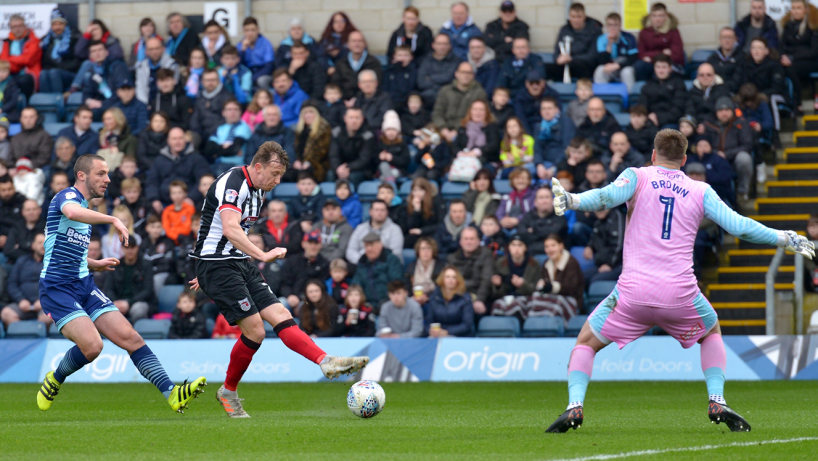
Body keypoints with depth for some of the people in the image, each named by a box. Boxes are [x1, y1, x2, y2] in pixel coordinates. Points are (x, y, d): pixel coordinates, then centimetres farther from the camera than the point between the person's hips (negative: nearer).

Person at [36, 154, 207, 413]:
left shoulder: (85, 208, 20)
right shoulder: (67, 196, -9)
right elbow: (72, 212, -37)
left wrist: (95, 264, 20)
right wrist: (113, 220, -36)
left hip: (84, 285, 8)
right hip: (57, 289, -8)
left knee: (130, 337, -7)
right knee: (92, 345, -24)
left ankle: (171, 394, -14)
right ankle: (55, 380, 5)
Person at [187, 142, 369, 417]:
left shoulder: (257, 191, 15)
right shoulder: (232, 183, -16)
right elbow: (230, 229, -32)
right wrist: (262, 255, -42)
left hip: (239, 264, 9)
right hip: (217, 265, -9)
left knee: (281, 316, -5)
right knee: (255, 330, -12)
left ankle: (327, 363, -13)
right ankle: (228, 392, 4)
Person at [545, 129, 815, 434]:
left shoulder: (637, 176, 7)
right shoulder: (701, 192, 11)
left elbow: (607, 197, -14)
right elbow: (738, 226, 6)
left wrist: (570, 201, -15)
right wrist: (785, 239, 15)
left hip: (633, 293, -1)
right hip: (681, 293, 1)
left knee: (586, 342, 17)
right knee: (712, 334, 32)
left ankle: (575, 406, -7)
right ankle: (717, 403, 12)